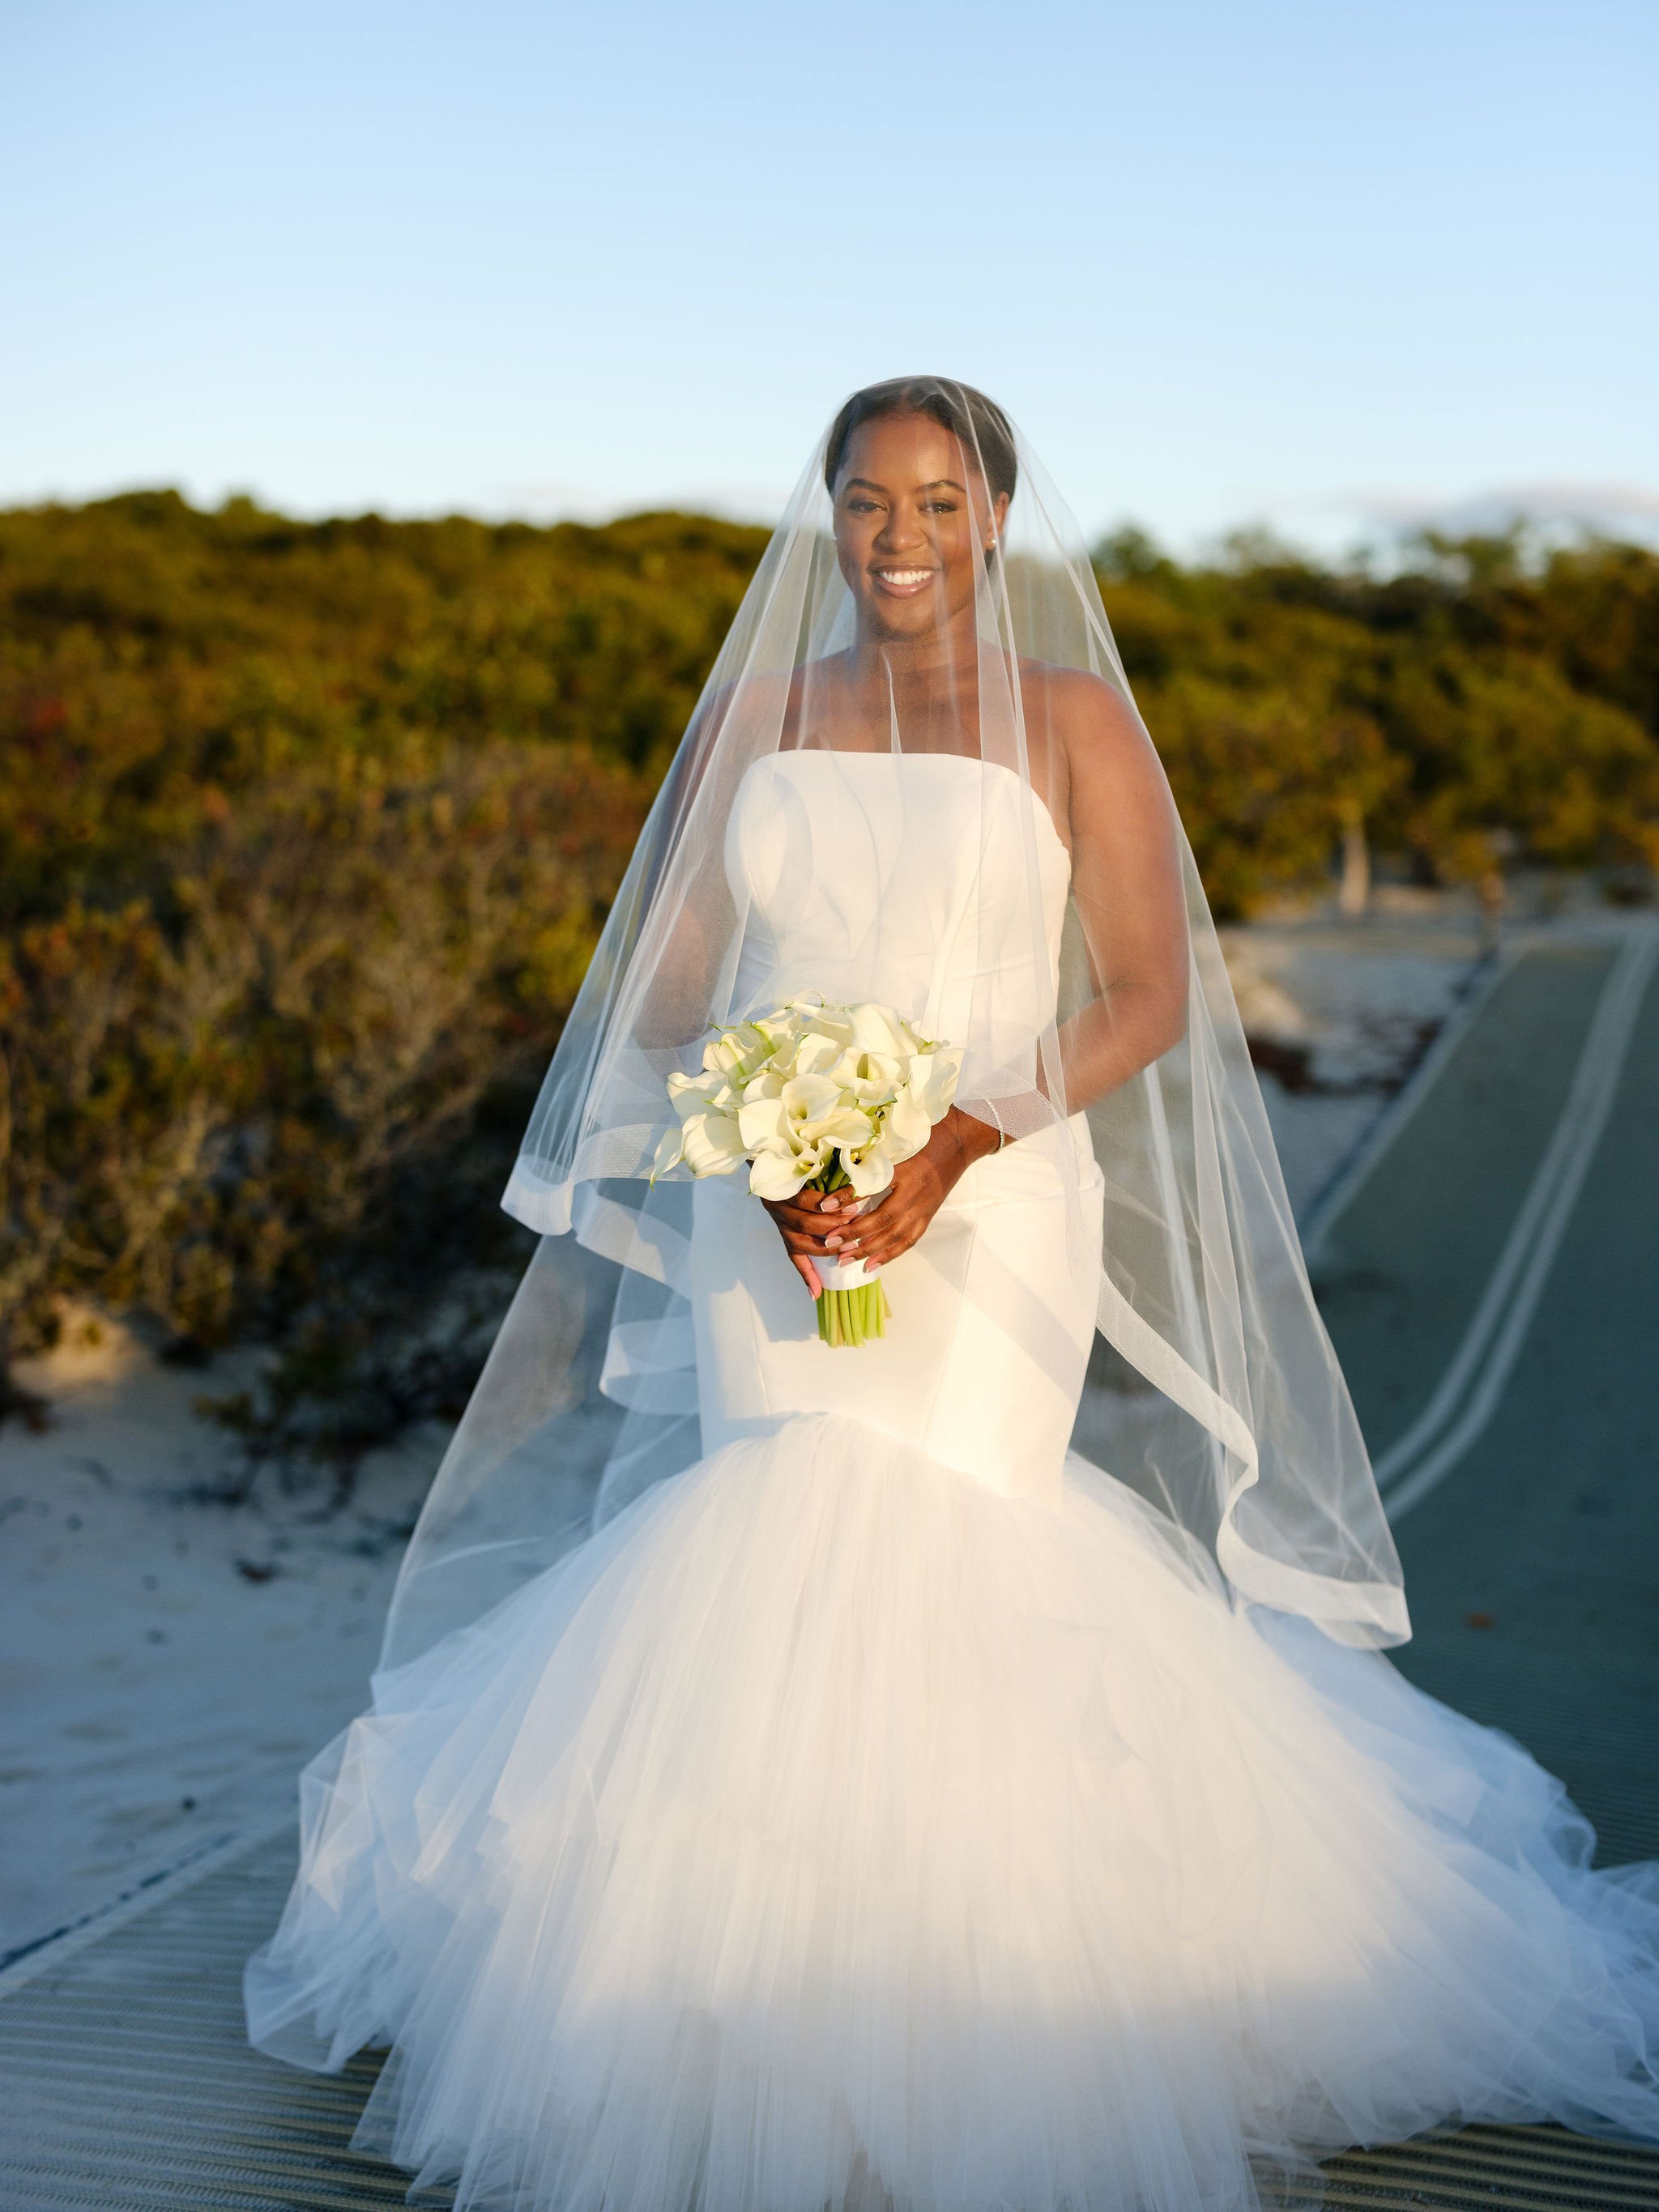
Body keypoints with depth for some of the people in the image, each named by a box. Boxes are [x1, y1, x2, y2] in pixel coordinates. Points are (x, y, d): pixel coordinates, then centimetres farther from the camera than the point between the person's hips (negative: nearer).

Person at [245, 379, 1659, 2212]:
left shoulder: (1071, 720, 2)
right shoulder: (753, 715, 11)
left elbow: (1153, 993, -4)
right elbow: (673, 988, 8)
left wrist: (953, 1146, -16)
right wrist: (766, 1161, -10)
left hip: (986, 1215, -3)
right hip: (766, 1218, 3)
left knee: (918, 1556, -10)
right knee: (784, 1570, -2)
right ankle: (778, 2014, 15)